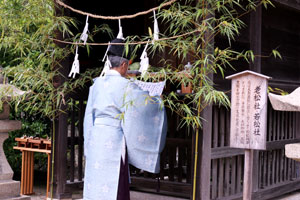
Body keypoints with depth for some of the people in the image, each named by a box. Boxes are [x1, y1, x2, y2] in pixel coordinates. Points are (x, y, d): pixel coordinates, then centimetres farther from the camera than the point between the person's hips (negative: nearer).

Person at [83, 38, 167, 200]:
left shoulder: (97, 83, 9)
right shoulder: (124, 85, -11)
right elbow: (146, 102, -6)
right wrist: (160, 101, 12)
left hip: (95, 138, 7)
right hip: (113, 141, -7)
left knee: (96, 183, 12)